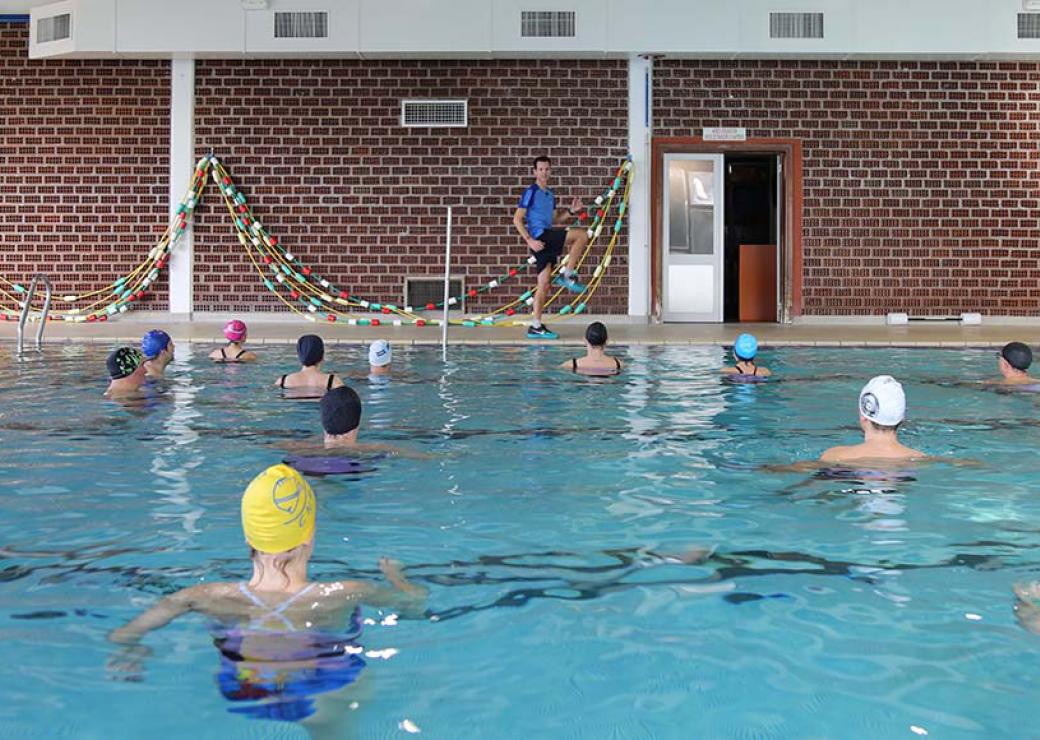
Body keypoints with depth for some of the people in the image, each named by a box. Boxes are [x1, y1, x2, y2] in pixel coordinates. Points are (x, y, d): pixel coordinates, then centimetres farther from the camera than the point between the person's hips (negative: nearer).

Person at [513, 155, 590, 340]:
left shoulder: (550, 195, 19)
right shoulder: (530, 192, -5)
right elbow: (517, 219, -9)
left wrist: (570, 211, 11)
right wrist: (530, 240, -18)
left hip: (547, 241, 8)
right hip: (539, 237, -8)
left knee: (544, 285, 6)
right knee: (581, 235, -18)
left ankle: (536, 327, 9)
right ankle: (567, 275, -12)